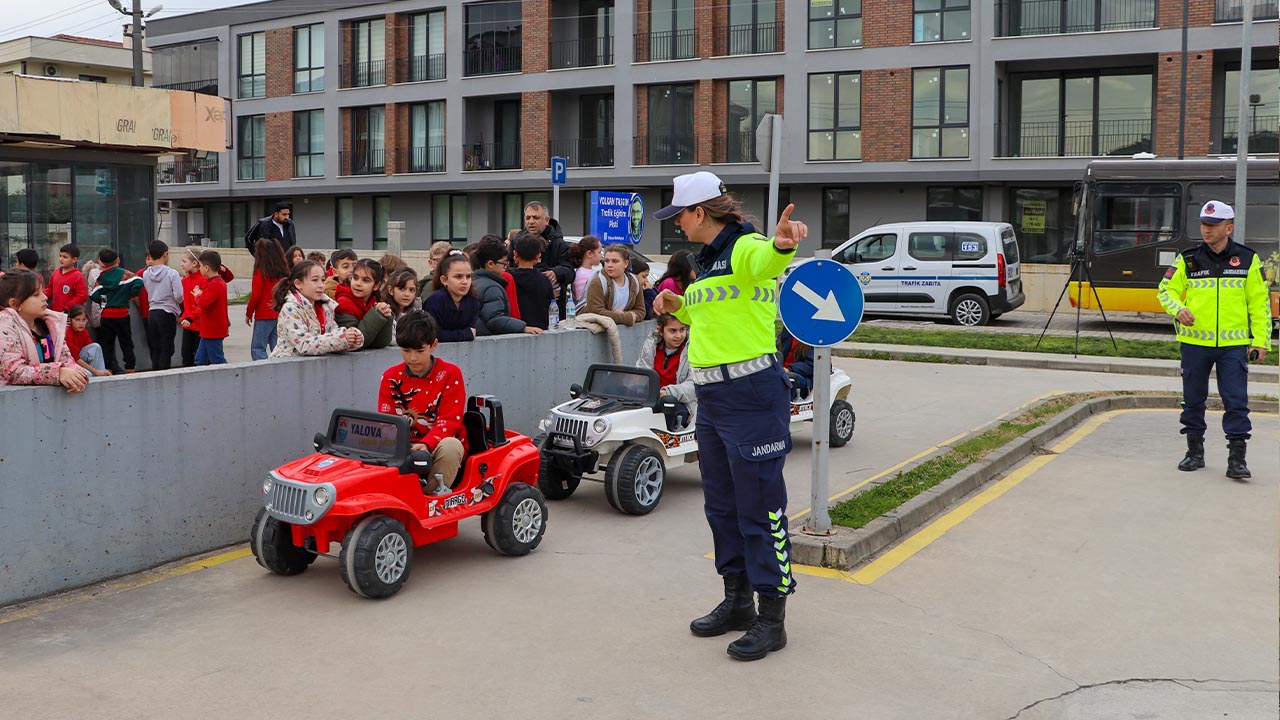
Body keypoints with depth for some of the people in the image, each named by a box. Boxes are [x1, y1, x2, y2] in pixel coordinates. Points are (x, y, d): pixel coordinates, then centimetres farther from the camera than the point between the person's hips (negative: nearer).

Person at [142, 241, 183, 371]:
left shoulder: (146, 274, 2)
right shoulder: (172, 273, -12)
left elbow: (149, 292, 11)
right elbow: (179, 296, -14)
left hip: (152, 313, 5)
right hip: (168, 313, -5)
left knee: (155, 349, 12)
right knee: (166, 350, 1)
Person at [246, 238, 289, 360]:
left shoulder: (261, 272, -9)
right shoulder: (283, 270, 7)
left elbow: (256, 295, -7)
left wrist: (248, 313, 4)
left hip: (264, 315, -6)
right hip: (281, 314, 6)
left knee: (257, 348, -1)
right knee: (276, 348, 8)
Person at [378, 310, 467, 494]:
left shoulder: (450, 374, -5)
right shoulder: (391, 377, 5)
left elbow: (449, 420, -12)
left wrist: (426, 444, -30)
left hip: (439, 444, -2)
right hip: (404, 448, 2)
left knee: (450, 445, -37)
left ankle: (437, 493, -19)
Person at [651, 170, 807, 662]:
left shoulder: (746, 248, -12)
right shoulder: (709, 258, 16)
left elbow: (764, 259, -38)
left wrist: (782, 244, -59)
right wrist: (677, 305, 16)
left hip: (751, 394, -10)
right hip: (711, 397, 10)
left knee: (759, 506, -3)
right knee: (721, 504, 17)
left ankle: (771, 618, 8)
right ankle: (737, 601, 32)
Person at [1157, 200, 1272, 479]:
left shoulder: (1248, 259, 3)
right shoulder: (1187, 260, 3)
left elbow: (1260, 303, 6)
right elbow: (1166, 290, 10)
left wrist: (1261, 341, 1)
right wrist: (1178, 309, -12)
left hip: (1233, 344, -1)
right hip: (1194, 342, 1)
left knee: (1236, 402, -5)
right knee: (1193, 400, 10)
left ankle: (1237, 459, 0)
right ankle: (1195, 452, 23)